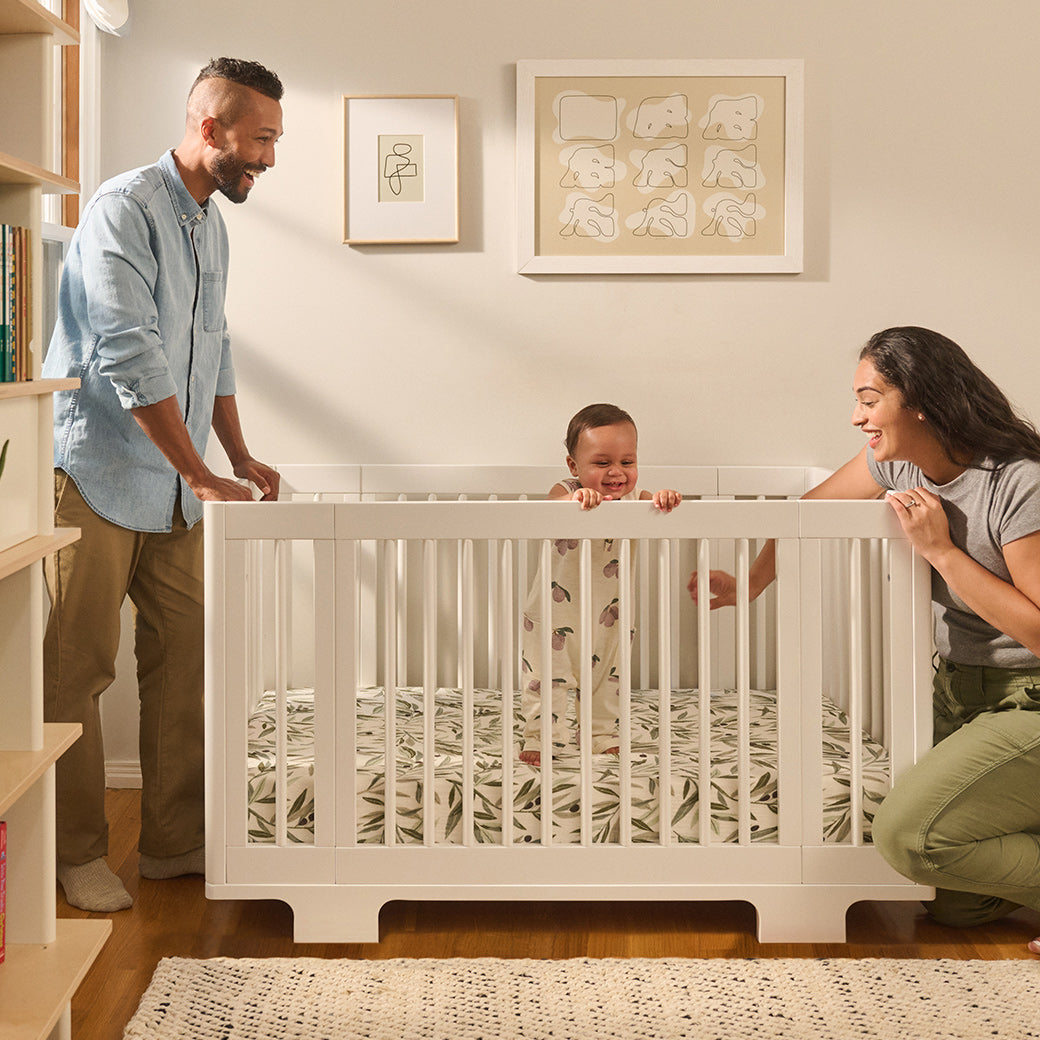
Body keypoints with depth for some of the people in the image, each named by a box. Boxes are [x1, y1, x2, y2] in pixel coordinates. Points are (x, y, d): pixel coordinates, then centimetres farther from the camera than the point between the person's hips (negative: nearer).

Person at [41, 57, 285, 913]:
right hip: (97, 480, -8)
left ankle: (175, 841, 17)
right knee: (76, 673, 0)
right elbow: (130, 361, -21)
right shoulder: (125, 209, -14)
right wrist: (203, 477, -20)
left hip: (174, 491, 8)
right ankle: (77, 853, 10)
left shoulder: (210, 227, 13)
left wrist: (241, 457, 16)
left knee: (185, 662, 8)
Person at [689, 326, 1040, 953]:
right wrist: (748, 585, 8)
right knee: (956, 910, 5)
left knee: (907, 834, -24)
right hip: (960, 690, 8)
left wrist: (941, 550, -24)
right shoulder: (896, 462, -2)